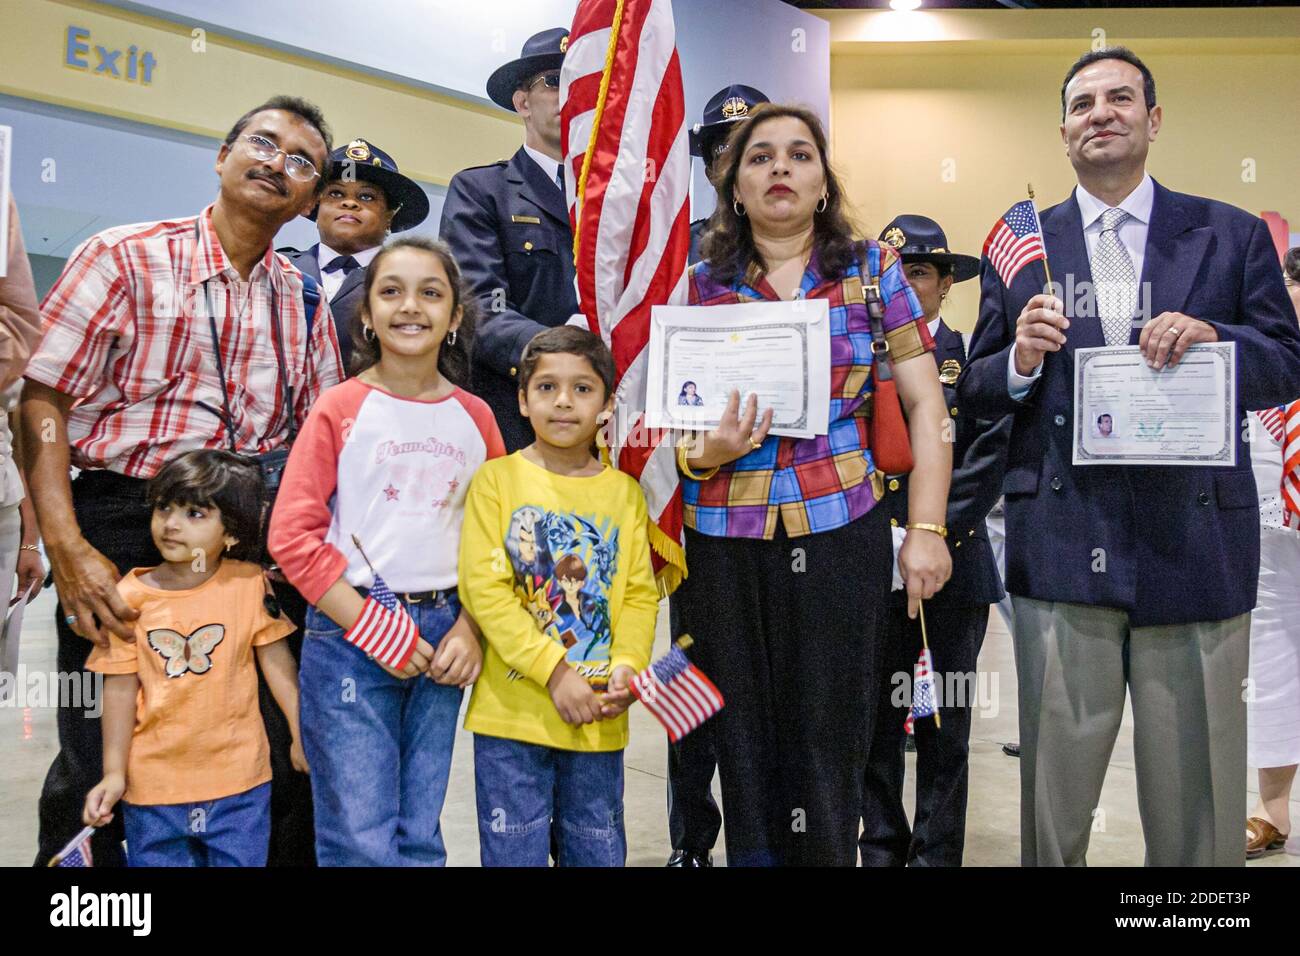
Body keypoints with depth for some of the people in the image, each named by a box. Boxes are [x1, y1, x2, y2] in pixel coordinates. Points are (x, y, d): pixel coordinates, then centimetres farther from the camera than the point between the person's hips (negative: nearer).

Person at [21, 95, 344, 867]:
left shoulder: (305, 303, 12)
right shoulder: (124, 259, -1)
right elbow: (44, 401, -6)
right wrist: (68, 550, -15)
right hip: (122, 533, -3)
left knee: (286, 763, 7)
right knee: (98, 773, 3)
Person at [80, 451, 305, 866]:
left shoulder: (250, 585, -7)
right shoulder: (131, 597, -7)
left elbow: (277, 661, 0)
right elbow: (121, 687, -2)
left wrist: (301, 733, 0)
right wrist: (114, 772, -3)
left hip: (239, 780, 0)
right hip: (153, 782, 1)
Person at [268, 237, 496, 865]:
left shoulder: (475, 418, 7)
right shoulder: (341, 408, -3)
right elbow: (292, 534, -8)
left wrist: (470, 628, -3)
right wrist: (371, 627, -12)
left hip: (442, 633, 4)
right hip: (349, 633, -3)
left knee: (420, 836, 13)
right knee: (362, 839, -1)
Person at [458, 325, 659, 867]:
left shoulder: (624, 492, 5)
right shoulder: (497, 481, -4)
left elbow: (640, 594, 4)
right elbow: (485, 589, -11)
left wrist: (628, 667, -14)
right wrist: (555, 672, -16)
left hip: (600, 720, 3)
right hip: (512, 714, -2)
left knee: (598, 853, 15)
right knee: (514, 852, 8)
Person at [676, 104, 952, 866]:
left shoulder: (872, 268, 5)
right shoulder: (701, 284, 5)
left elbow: (926, 405, 3)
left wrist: (927, 528, -5)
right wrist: (705, 452, -15)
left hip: (840, 532, 0)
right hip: (724, 539, 1)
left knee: (830, 741, 6)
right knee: (745, 741, 9)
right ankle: (751, 854, 28)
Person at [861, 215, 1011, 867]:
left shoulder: (974, 359, 3)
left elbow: (990, 457, -6)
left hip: (956, 566, -1)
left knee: (945, 725, 7)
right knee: (876, 718, 7)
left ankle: (938, 852, 20)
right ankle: (880, 849, 21)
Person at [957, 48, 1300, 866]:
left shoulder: (1232, 235, 9)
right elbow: (976, 394, 8)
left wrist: (1214, 337, -14)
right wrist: (1020, 359, -14)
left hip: (1195, 545, 0)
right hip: (1063, 546, 0)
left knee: (1199, 808, 9)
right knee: (1053, 802, 9)